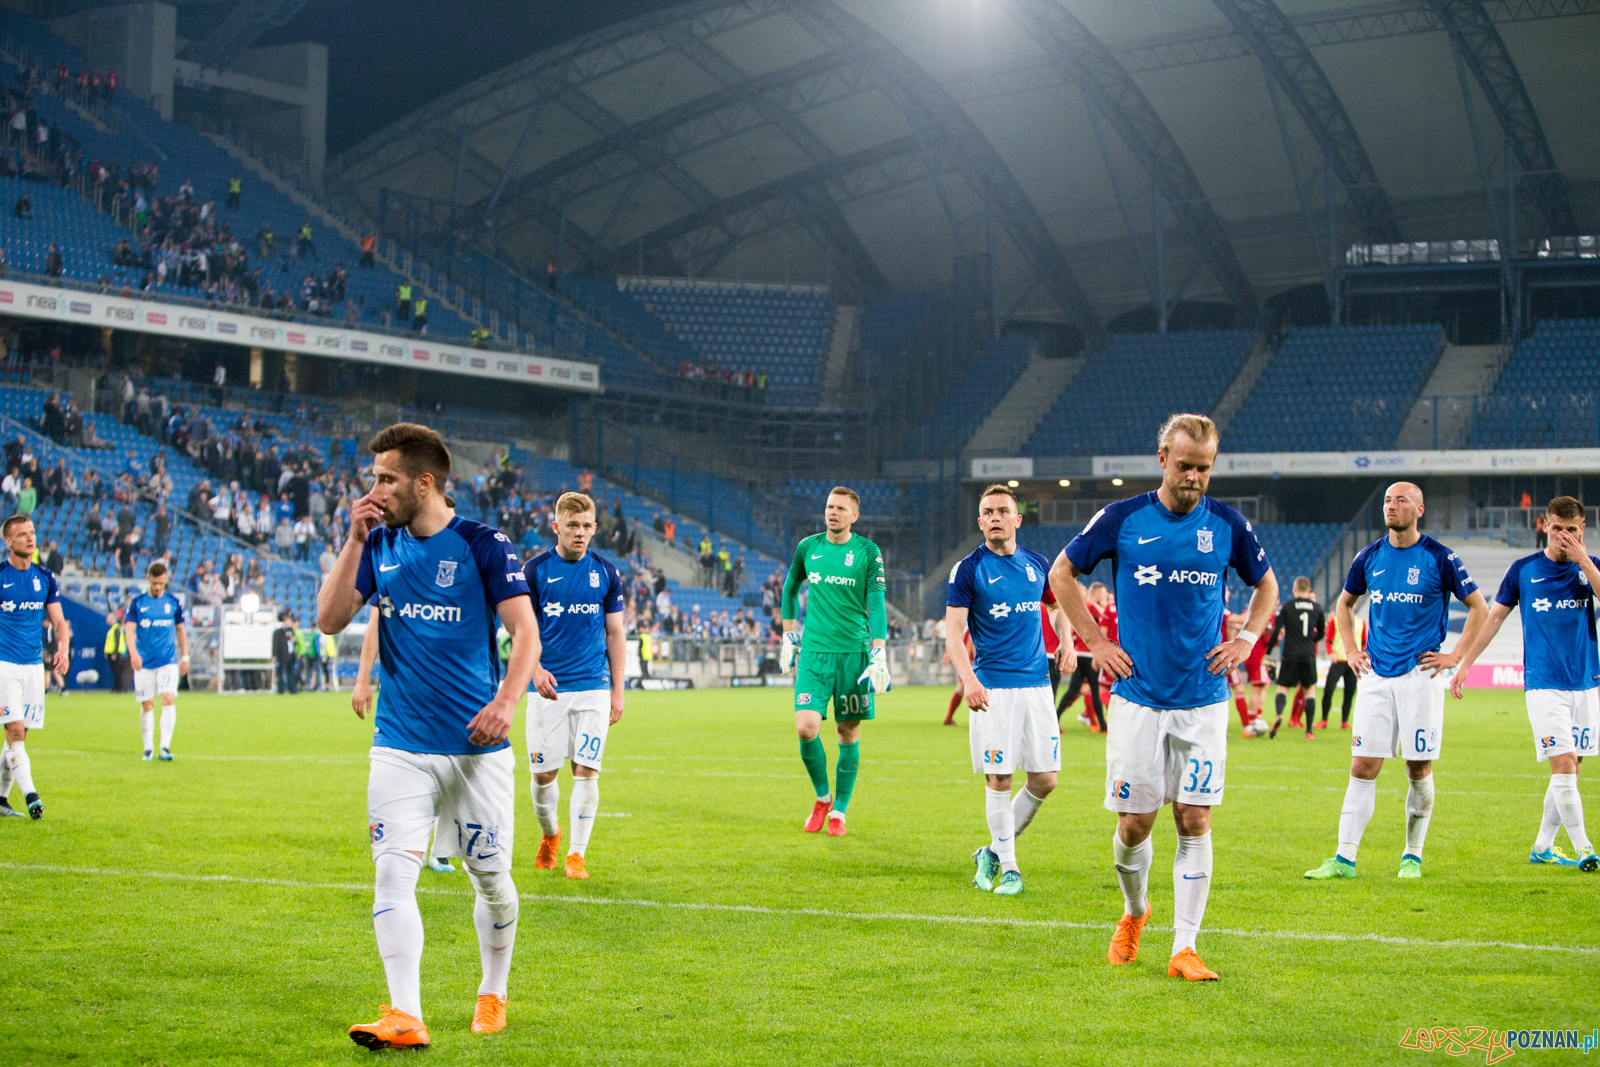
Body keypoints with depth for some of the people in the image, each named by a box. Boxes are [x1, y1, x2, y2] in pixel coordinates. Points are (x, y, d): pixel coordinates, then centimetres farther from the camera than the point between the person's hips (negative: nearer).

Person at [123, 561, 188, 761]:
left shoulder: (174, 602, 5)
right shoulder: (137, 602, 0)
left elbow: (180, 630, 16)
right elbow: (129, 629, -8)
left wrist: (185, 657, 16)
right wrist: (133, 653, -24)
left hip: (168, 661, 0)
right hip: (144, 662, 0)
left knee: (168, 699, -15)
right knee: (147, 705, 3)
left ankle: (165, 746, -16)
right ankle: (148, 747, 16)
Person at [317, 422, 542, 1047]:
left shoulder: (483, 545, -5)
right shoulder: (379, 545, 8)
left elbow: (526, 631, -8)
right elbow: (330, 621, 3)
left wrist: (507, 700, -24)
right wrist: (354, 542, -5)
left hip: (478, 747, -2)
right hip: (401, 746, 2)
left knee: (491, 879, 6)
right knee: (393, 871, -13)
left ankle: (492, 995, 30)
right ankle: (405, 1018, -18)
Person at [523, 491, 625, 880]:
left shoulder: (605, 573, 6)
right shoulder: (535, 569, -1)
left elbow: (615, 634, 11)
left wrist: (617, 691, 7)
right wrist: (536, 669, -18)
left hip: (593, 687, 1)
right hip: (547, 687, -1)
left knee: (586, 769, -6)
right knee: (543, 773, 1)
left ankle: (577, 854, 3)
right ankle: (550, 834, 29)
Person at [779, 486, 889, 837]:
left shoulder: (868, 552, -2)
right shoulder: (808, 548, 6)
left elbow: (877, 605, -8)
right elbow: (790, 589, 22)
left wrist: (879, 655, -17)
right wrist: (789, 637, 18)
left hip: (854, 653, -1)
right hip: (814, 652, 1)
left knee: (849, 733, 3)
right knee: (806, 728, -12)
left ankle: (839, 811, 16)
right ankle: (822, 797, 12)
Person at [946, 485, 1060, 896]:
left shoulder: (1037, 564, 9)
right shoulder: (968, 569, -4)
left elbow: (1059, 604, 27)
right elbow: (953, 631, -9)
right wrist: (968, 679, -24)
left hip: (1037, 682, 4)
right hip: (992, 687, -4)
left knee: (1044, 779, 2)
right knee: (999, 779, -4)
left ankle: (996, 849, 20)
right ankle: (1007, 866, 7)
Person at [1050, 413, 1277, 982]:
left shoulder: (1227, 525, 3)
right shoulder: (1122, 519, -2)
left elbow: (1265, 584, 21)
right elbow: (1061, 574, 9)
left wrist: (1246, 639, 7)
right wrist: (1096, 641, 3)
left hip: (1204, 700, 1)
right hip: (1137, 696, -1)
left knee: (1194, 820, -4)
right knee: (1134, 823, 1)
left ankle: (1184, 948, 0)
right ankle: (1134, 913, 29)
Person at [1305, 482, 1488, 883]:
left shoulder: (1439, 559, -4)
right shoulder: (1369, 557, 7)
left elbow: (1479, 608, 4)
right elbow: (1345, 602, 24)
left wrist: (1455, 656, -1)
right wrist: (1351, 651, 14)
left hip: (1420, 675, -3)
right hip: (1376, 676, 3)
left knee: (1419, 770, 1)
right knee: (1362, 767, -2)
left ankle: (1413, 856, 15)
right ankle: (1344, 858, -1)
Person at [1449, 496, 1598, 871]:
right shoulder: (1524, 569, 3)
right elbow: (1494, 617, 9)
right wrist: (1463, 663, 7)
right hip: (1543, 683, -3)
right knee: (1563, 763, -14)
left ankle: (1543, 847, 18)